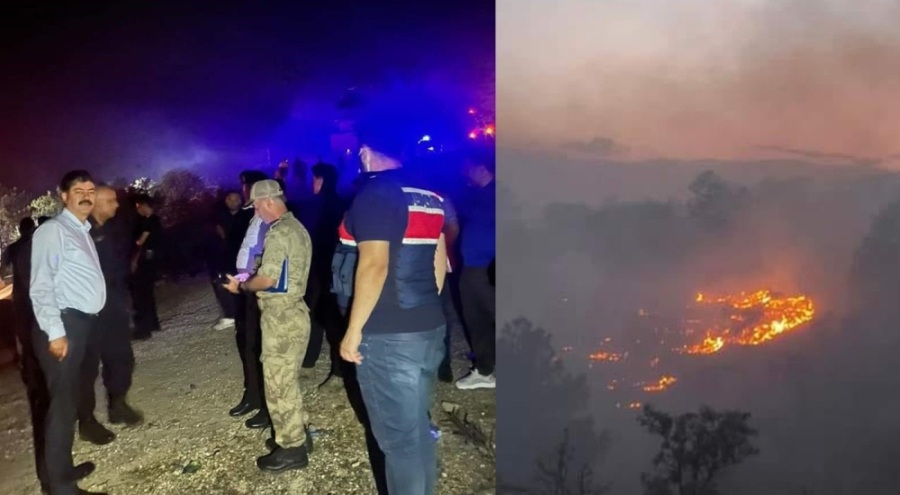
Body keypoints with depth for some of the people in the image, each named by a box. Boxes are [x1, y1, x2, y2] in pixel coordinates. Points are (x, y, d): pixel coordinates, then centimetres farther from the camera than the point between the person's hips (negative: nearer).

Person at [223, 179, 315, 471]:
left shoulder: (279, 232, -18)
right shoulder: (295, 227, 12)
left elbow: (267, 279, -22)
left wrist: (241, 286, -4)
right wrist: (251, 278, 16)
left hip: (281, 316, -10)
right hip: (292, 311, 10)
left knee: (279, 383, 1)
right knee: (287, 379, 20)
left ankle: (291, 449, 11)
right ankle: (298, 434, 31)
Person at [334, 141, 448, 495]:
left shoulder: (375, 193, -13)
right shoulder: (429, 195, 10)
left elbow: (374, 265, -22)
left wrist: (353, 329, -16)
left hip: (388, 336, -8)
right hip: (430, 328, 8)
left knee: (398, 436, 4)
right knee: (419, 427, 20)